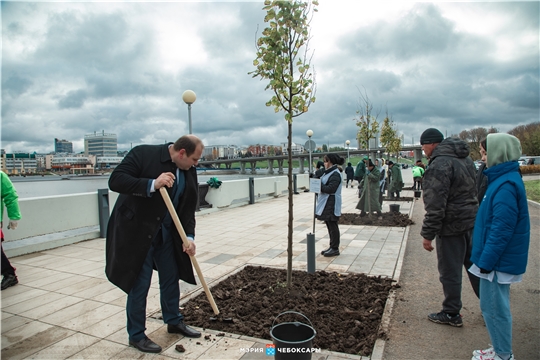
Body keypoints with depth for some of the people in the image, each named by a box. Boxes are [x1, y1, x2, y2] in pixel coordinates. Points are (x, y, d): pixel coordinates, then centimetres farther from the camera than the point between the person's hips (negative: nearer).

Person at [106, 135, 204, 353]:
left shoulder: (189, 171, -2)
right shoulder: (143, 154, -18)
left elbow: (188, 207, -1)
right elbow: (115, 180, -24)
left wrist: (189, 236, -11)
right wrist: (152, 184, -34)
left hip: (166, 232, 6)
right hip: (137, 230, -6)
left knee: (171, 277, 15)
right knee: (139, 284, 2)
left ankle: (174, 321, 36)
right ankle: (136, 335, 22)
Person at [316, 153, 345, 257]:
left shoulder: (335, 174, -16)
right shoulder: (328, 172, 16)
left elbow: (330, 189, -24)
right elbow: (324, 185, 17)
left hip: (331, 204, -10)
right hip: (326, 203, 10)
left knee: (332, 226, -1)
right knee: (330, 225, 15)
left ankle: (335, 248, 9)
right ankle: (332, 247, 25)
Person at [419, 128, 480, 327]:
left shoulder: (439, 164, -20)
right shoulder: (465, 159, 11)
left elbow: (435, 205, -23)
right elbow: (474, 191, 20)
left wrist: (428, 234, -17)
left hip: (452, 226, -9)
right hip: (472, 221, 9)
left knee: (450, 273, 5)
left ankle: (451, 314, 18)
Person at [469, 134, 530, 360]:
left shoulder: (506, 186, -23)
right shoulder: (505, 179, 8)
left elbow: (501, 229, -24)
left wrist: (486, 261, -19)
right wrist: (485, 259, 20)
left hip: (498, 261, -10)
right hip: (498, 259, 10)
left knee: (493, 307, 4)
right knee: (494, 306, 20)